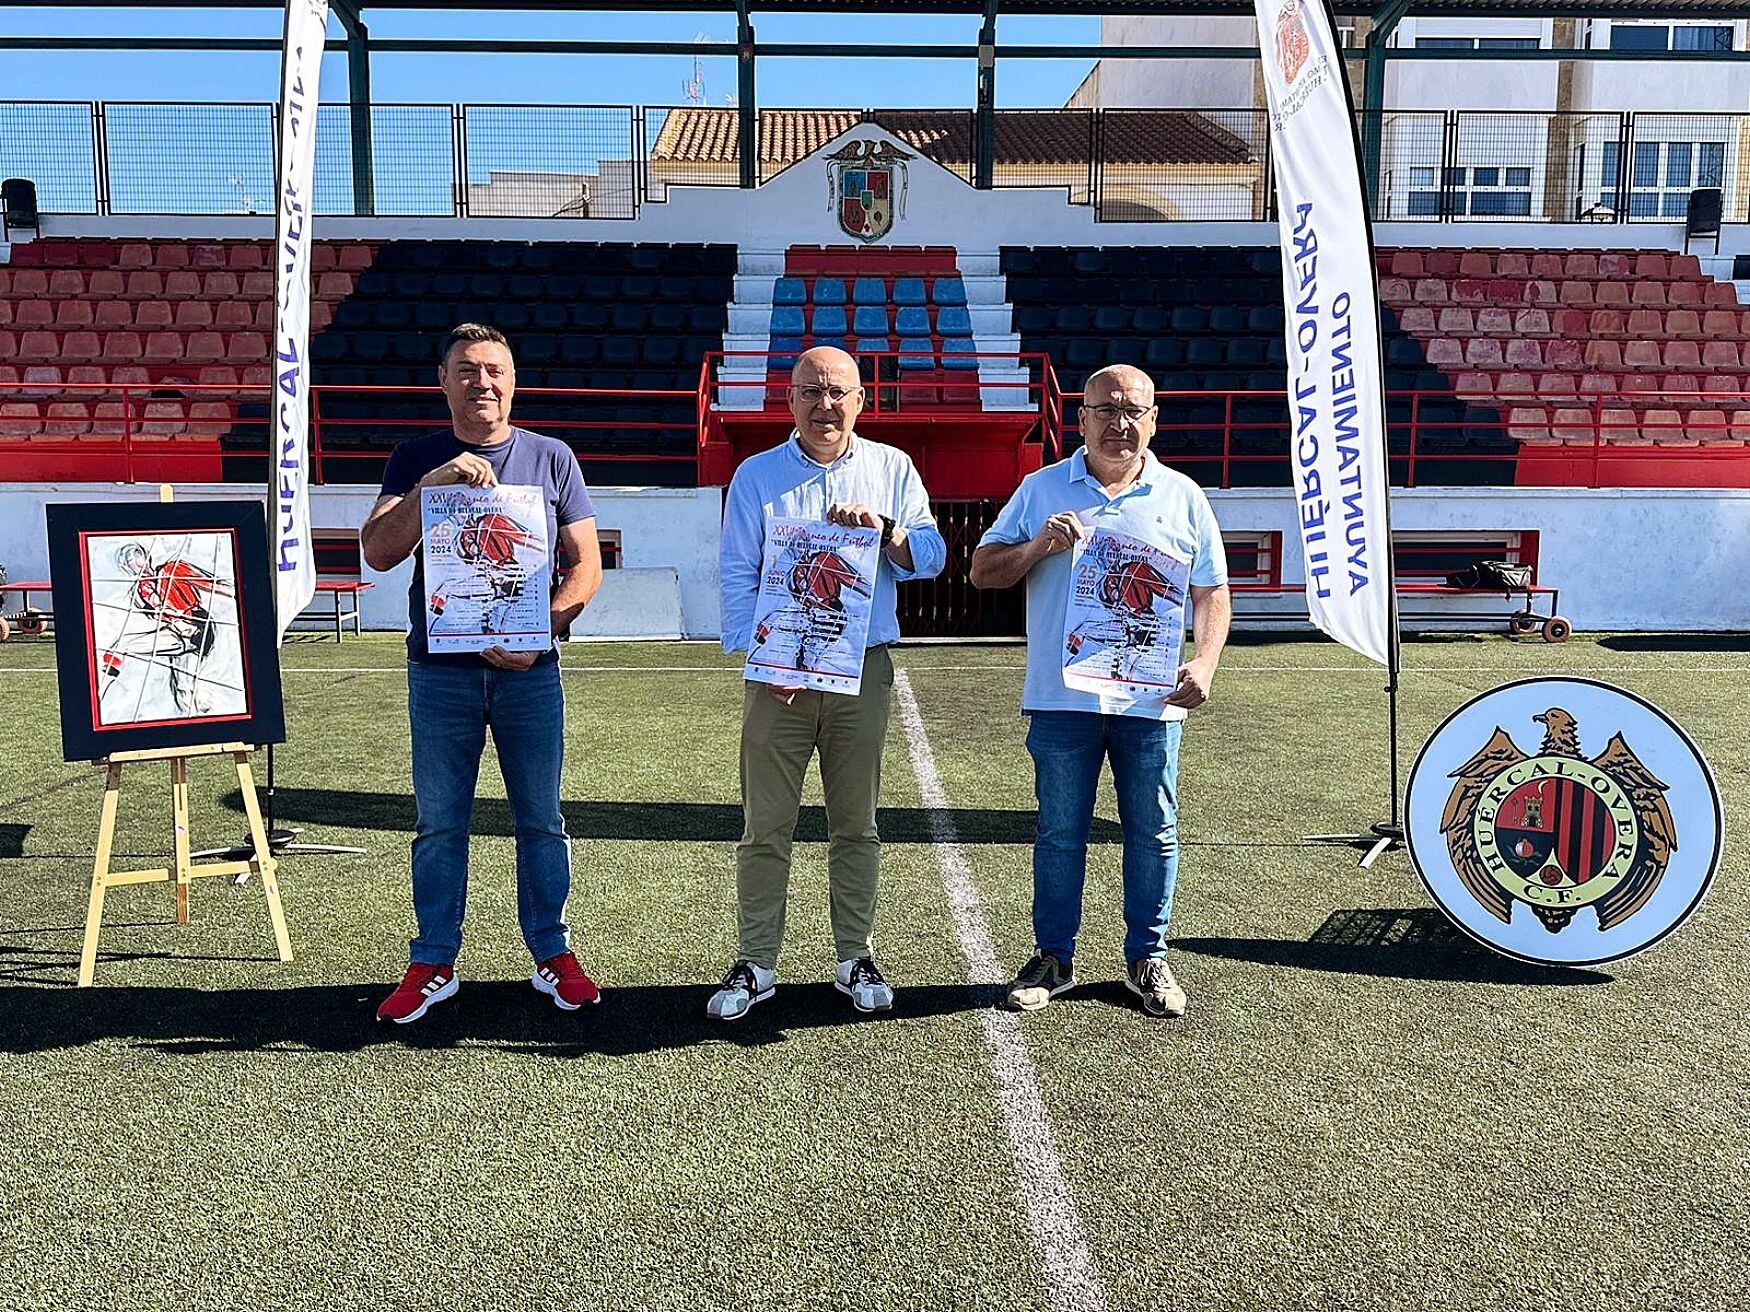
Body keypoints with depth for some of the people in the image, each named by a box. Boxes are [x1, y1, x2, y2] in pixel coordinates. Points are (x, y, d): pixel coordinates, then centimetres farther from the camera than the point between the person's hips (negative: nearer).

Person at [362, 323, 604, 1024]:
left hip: (529, 670, 0)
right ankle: (433, 964, 18)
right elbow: (378, 552, -5)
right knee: (439, 823, 6)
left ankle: (552, 955, 19)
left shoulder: (551, 458, 6)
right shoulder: (417, 460, 6)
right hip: (440, 670, 0)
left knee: (541, 820, 6)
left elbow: (585, 566, 4)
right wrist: (432, 485, -18)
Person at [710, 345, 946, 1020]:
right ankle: (756, 964, 13)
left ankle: (856, 958, 21)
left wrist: (883, 529, -15)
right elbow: (737, 577, 1)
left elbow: (931, 557, 3)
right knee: (766, 826, 2)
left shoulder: (892, 469, 9)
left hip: (863, 670, 1)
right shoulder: (756, 475, 6)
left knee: (856, 825, 8)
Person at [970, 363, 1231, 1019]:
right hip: (1062, 696, -1)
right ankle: (1053, 957, 21)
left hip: (1151, 698, 1)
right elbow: (983, 571, 5)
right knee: (1059, 831, 7)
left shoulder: (1182, 496, 9)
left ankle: (1148, 959, 22)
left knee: (1153, 832, 8)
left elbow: (1212, 592, 10)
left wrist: (1205, 662, -7)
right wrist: (1039, 546, -13)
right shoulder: (1041, 489, 6)